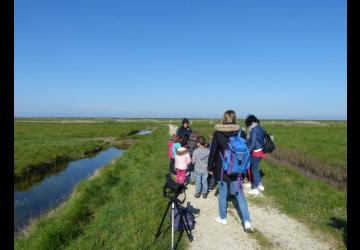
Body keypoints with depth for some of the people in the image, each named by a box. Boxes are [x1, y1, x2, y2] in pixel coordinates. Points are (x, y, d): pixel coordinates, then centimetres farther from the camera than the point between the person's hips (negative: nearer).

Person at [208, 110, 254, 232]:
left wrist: (210, 166, 3)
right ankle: (247, 221, 6)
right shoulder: (239, 132, -4)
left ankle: (223, 218, 28)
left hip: (221, 168, -2)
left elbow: (213, 151, -8)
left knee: (222, 194, 13)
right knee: (239, 194, 10)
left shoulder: (218, 133, -11)